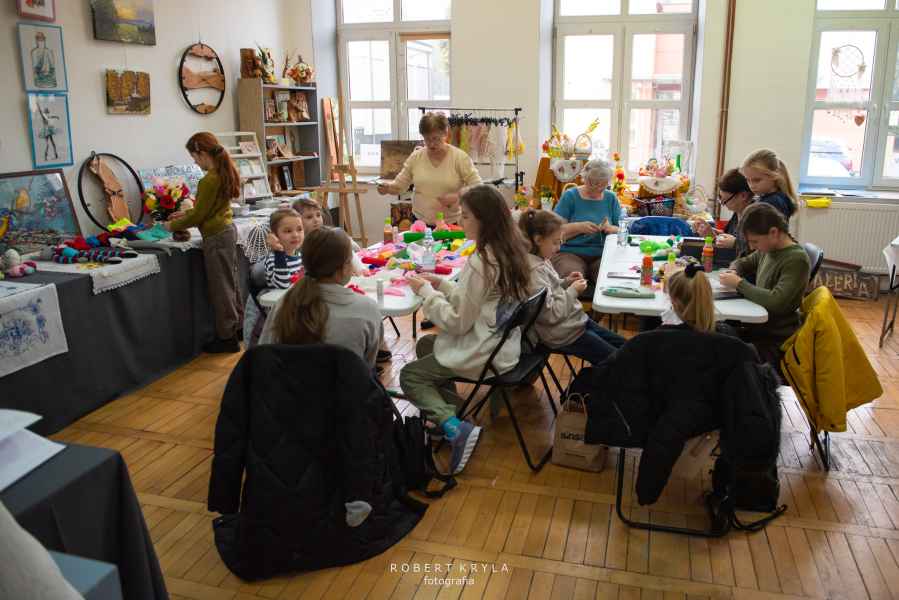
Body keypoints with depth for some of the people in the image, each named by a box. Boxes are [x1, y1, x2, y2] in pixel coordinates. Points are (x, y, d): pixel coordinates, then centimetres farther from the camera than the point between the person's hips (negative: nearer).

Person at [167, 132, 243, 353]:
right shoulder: (225, 173, 7)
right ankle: (236, 326, 30)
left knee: (221, 287, 0)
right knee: (231, 282, 18)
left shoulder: (209, 181, -21)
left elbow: (198, 215, -14)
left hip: (216, 237, -9)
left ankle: (227, 337, 9)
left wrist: (173, 225, 0)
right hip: (228, 230, 9)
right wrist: (186, 214, 17)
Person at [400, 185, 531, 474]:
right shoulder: (511, 251, 2)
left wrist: (425, 291, -9)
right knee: (425, 345, 25)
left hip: (484, 355, -9)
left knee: (410, 376, 8)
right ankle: (449, 412, 15)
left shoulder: (481, 261, -25)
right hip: (504, 344, 9)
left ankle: (455, 428, -10)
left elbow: (458, 322, -20)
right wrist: (441, 284, 6)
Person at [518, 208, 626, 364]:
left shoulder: (541, 260, 4)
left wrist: (566, 282, 3)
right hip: (564, 334, -10)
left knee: (624, 346, 15)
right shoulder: (534, 270, -25)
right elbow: (551, 314, -27)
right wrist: (573, 291, -17)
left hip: (577, 319, 10)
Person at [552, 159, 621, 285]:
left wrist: (611, 228, -11)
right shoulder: (570, 196, 3)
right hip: (570, 253, -2)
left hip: (602, 255, 3)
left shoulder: (611, 198, 14)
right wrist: (578, 227, -19)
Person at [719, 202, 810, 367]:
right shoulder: (767, 249, 5)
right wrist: (734, 272, -1)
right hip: (758, 327, 7)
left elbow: (776, 302, -27)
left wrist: (739, 283, -18)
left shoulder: (797, 260, -17)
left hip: (777, 339, -7)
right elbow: (742, 263, 23)